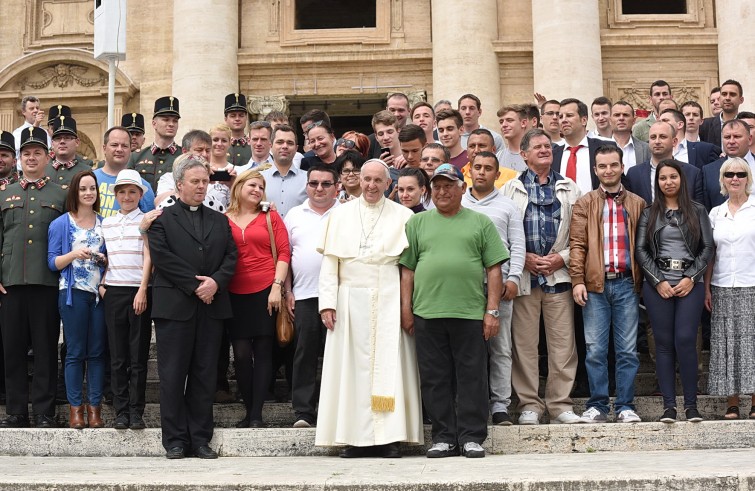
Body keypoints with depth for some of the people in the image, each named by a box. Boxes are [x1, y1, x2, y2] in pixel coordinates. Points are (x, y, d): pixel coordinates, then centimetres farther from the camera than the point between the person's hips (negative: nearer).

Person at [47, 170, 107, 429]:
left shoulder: (105, 223, 12)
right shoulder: (61, 224, 3)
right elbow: (53, 262, 0)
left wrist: (104, 259, -4)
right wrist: (74, 255, -16)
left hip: (100, 293, 3)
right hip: (73, 293, -3)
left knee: (97, 352, 3)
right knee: (75, 352, -1)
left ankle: (95, 407, 8)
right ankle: (75, 408, 5)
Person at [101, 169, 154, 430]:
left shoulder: (147, 221, 2)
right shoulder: (107, 223, 14)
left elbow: (148, 257, -4)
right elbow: (105, 258, 17)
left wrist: (142, 291, -12)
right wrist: (101, 284, 3)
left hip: (139, 292, -3)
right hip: (113, 292, 3)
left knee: (138, 355, -1)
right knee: (117, 355, 4)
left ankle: (136, 411, 3)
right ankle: (121, 411, 8)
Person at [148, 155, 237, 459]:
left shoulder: (220, 221, 18)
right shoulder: (162, 219, 5)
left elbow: (231, 256, 9)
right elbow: (162, 257, -8)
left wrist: (216, 282, -10)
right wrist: (195, 286, -13)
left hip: (212, 306, 4)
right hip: (174, 306, -4)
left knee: (205, 375, 5)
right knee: (173, 375, -1)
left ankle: (200, 438, 11)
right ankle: (175, 439, 6)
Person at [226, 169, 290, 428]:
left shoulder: (270, 217, 6)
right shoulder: (223, 221, 7)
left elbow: (284, 253, 1)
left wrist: (277, 286, -9)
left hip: (265, 292, 0)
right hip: (235, 296, 1)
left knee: (262, 353, 1)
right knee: (241, 354, -1)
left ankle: (257, 414, 5)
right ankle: (249, 411, 12)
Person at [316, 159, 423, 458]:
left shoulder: (403, 217, 6)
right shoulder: (340, 215, 11)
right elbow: (330, 262, 7)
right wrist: (327, 302, -2)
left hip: (388, 303, -1)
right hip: (350, 303, 2)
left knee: (389, 366, -3)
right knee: (352, 366, 1)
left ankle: (389, 437, 0)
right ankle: (355, 438, 5)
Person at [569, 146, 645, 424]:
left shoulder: (637, 204, 13)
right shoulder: (584, 204, 9)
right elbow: (577, 244, 2)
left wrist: (643, 280, 3)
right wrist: (577, 280, -7)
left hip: (627, 283, 1)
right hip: (595, 284, -1)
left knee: (627, 350, 2)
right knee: (595, 350, 1)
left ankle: (625, 406, 9)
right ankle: (597, 406, 9)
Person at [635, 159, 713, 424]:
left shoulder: (697, 211, 9)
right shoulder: (649, 213, 10)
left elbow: (708, 247, 4)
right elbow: (640, 250, 3)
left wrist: (691, 278, -7)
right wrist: (659, 281, -7)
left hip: (690, 284, -1)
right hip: (657, 285, 1)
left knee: (685, 340, -11)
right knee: (664, 343, 0)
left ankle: (691, 404, -1)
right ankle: (669, 405, 5)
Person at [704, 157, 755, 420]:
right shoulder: (716, 213, 12)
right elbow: (710, 254, 12)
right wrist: (707, 288, 5)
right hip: (722, 290, 3)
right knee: (726, 346, 2)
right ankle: (731, 404, 7)